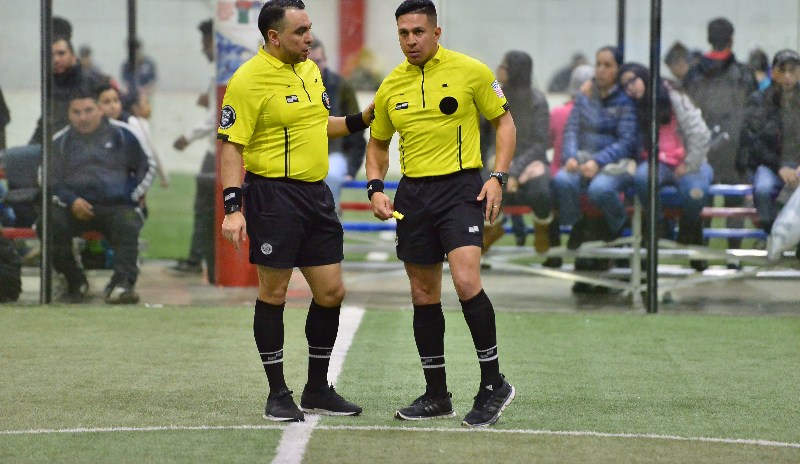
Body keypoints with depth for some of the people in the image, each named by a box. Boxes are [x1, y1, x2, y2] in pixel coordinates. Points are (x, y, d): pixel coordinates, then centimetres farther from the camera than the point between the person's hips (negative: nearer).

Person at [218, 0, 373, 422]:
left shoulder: (309, 69, 11)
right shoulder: (249, 79, -13)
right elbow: (231, 146, -14)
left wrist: (361, 119, 12)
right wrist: (232, 208, -20)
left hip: (316, 193, 8)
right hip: (273, 195, -8)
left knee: (331, 292, 8)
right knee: (273, 294, 1)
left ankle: (317, 390, 21)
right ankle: (278, 394, 11)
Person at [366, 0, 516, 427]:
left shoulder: (471, 71, -4)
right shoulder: (390, 87, 8)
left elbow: (504, 122, 4)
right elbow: (378, 143, 20)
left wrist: (498, 177, -8)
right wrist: (376, 188, 4)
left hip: (460, 186, -5)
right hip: (412, 193, 5)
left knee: (466, 282, -21)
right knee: (423, 295, 8)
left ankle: (493, 384, -8)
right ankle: (436, 395, 18)